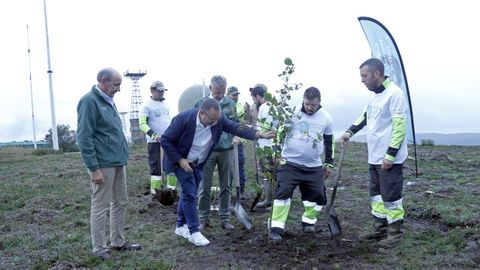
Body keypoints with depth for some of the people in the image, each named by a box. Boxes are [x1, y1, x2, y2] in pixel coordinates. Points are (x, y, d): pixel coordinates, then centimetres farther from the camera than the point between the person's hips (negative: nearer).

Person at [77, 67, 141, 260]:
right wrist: (94, 168, -19)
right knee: (100, 207, 2)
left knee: (120, 204, 14)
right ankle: (99, 248, 14)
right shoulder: (89, 101, -13)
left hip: (118, 162, 9)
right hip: (103, 164, -9)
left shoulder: (108, 101, 15)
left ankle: (118, 242, 26)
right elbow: (84, 138, -17)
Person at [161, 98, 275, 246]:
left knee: (188, 193, 14)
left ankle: (181, 226, 28)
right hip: (182, 161, -5)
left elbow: (237, 127, -20)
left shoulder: (218, 119, -17)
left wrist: (261, 134, -31)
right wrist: (180, 160, -23)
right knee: (190, 193, -10)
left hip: (199, 163, 5)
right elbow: (165, 140, -21)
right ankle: (193, 232, -1)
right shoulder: (184, 119, -29)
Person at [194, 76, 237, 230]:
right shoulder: (200, 104, -1)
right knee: (204, 187, 3)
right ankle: (203, 219, 15)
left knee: (225, 186, 9)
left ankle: (225, 218, 20)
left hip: (226, 149, 2)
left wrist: (235, 137, -5)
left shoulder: (230, 104, 5)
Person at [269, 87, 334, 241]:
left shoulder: (326, 118, 0)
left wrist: (329, 164, 11)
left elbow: (329, 143, 11)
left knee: (318, 195, 6)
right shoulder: (291, 111, -8)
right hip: (290, 163, -2)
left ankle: (308, 221, 30)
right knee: (283, 193, -10)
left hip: (314, 167, 3)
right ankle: (276, 228, -4)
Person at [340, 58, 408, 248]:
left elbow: (400, 125, -20)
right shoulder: (375, 95, 13)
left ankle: (395, 233, 13)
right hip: (374, 157, 9)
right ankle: (380, 229, 27)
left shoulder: (394, 93, -15)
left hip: (390, 159, -9)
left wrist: (391, 155, -21)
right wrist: (350, 132, 12)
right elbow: (365, 116, 27)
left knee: (391, 196, 0)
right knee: (376, 195, 16)